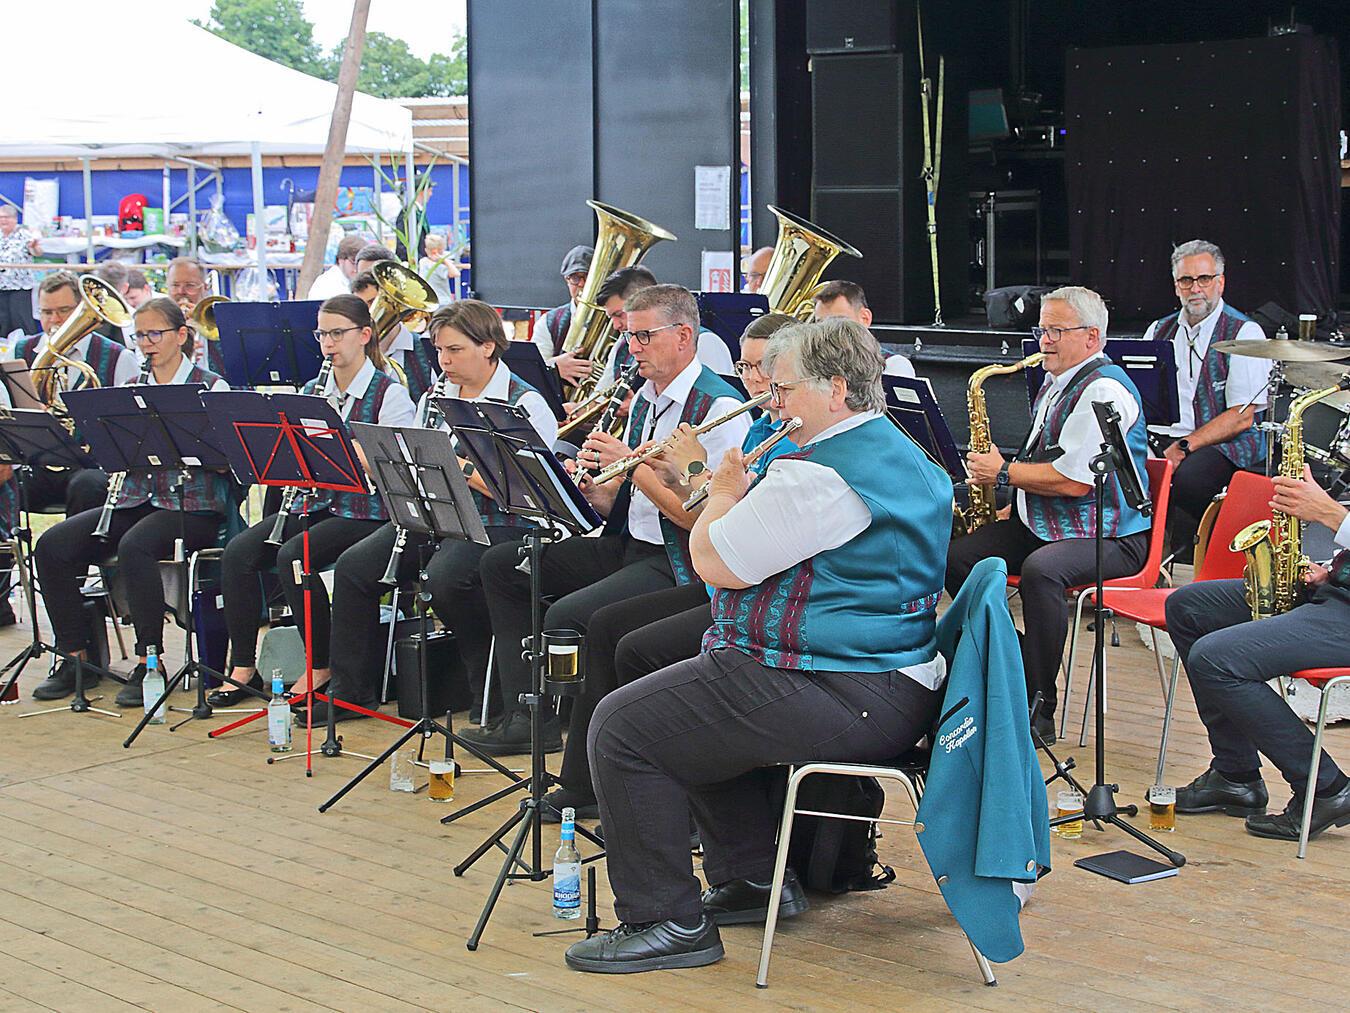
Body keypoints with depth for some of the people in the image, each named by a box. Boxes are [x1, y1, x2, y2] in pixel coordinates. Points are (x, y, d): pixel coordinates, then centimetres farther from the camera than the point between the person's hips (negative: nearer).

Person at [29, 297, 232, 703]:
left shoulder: (211, 387, 2)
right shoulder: (132, 388, 17)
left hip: (191, 503, -6)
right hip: (136, 498, 6)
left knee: (134, 546, -36)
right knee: (52, 545, -16)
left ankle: (148, 664, -26)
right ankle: (76, 658, -7)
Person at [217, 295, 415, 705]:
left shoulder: (390, 394, -4)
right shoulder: (312, 391, 16)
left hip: (364, 511, -6)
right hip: (314, 502, 6)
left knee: (292, 556, -31)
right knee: (238, 552, -17)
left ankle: (320, 666, -14)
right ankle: (242, 666, -9)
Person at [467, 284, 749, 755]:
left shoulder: (720, 408, -14)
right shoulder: (644, 399, 14)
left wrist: (632, 463, -21)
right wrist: (592, 488, -5)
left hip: (679, 562, -10)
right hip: (628, 545, 10)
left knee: (567, 615, -29)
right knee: (500, 564, 5)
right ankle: (523, 715, 2)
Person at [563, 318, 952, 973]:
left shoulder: (820, 473, -20)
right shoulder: (902, 454, 14)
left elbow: (715, 563, -17)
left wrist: (725, 490, 1)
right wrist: (742, 495, 19)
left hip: (838, 697, -11)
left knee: (623, 726, -7)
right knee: (693, 706, 32)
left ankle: (666, 921, -4)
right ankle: (749, 878, 30)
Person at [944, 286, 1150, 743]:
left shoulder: (1104, 390, -15)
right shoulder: (1055, 383, 17)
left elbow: (1074, 480, -23)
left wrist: (1004, 473, -11)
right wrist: (1014, 506, 12)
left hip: (1108, 534, -10)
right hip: (1043, 525, 10)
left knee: (1040, 570, -38)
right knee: (955, 558, -6)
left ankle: (1038, 711, -31)